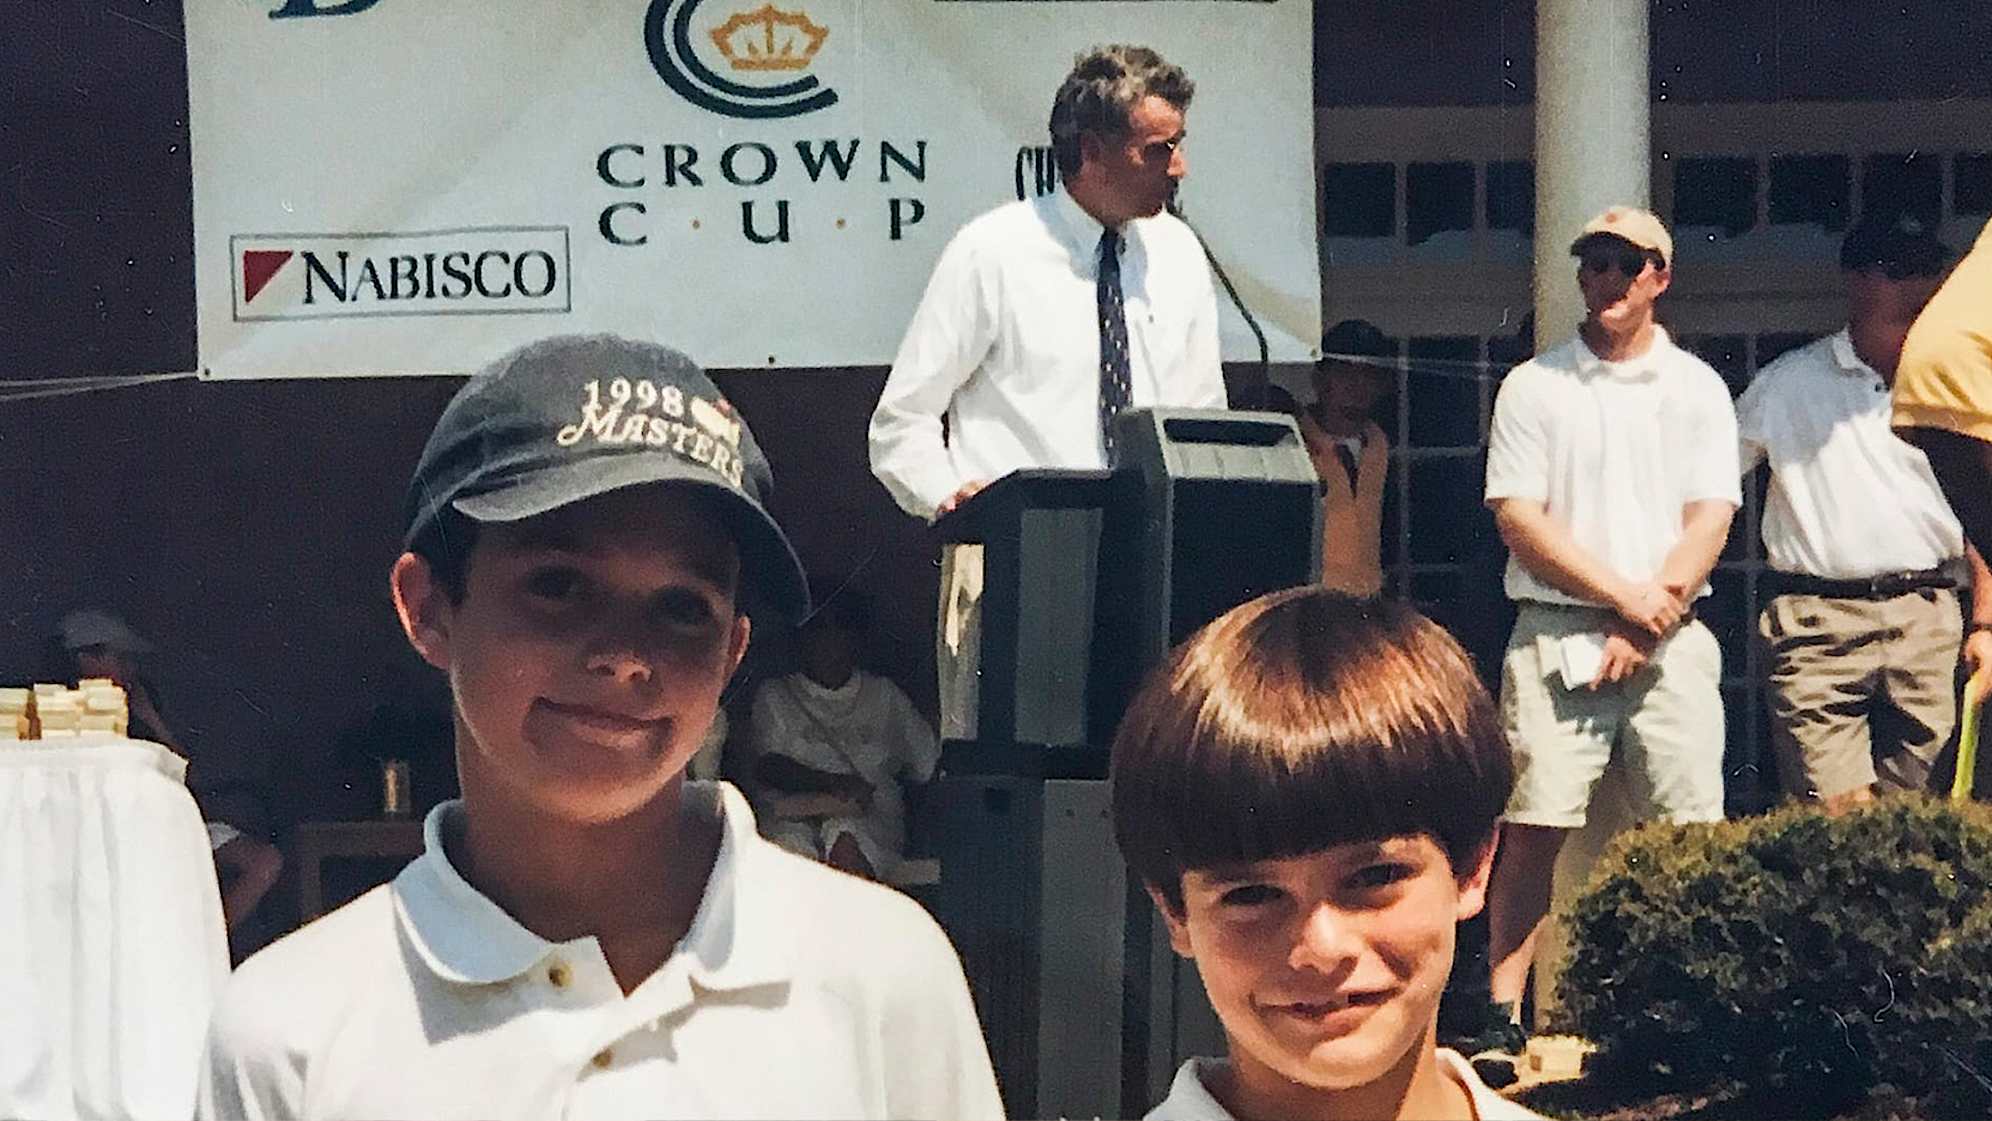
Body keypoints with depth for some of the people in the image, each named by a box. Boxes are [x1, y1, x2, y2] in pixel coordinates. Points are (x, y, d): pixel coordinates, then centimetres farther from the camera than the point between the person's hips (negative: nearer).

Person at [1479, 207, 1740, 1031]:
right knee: (1534, 824, -7)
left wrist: (1647, 623, -7)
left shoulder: (1697, 387, 12)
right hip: (1557, 633, -1)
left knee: (1693, 831, -3)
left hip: (1670, 638, 2)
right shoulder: (1534, 385, 8)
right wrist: (1624, 595, -8)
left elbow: (1709, 521, 4)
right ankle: (1501, 1006, -3)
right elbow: (1518, 518, -1)